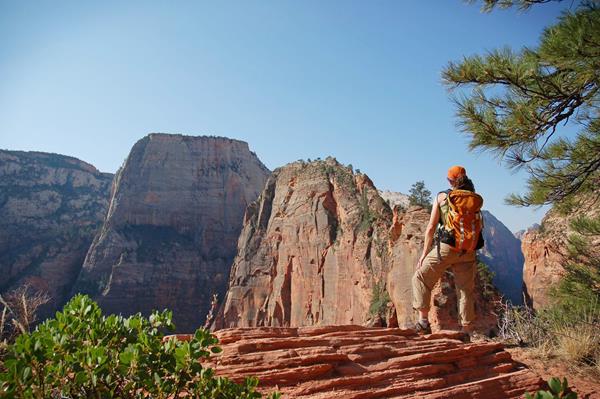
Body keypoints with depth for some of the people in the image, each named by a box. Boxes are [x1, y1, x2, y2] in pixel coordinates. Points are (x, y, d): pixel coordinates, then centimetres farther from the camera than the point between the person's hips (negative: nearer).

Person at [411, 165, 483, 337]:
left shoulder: (442, 197, 0)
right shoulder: (476, 200, 8)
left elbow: (431, 227, -2)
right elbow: (479, 227, 11)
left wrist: (424, 253, 1)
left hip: (445, 248, -3)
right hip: (468, 252, 3)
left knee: (420, 278, 10)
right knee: (466, 290, 13)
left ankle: (423, 321, 2)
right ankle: (468, 332, 16)